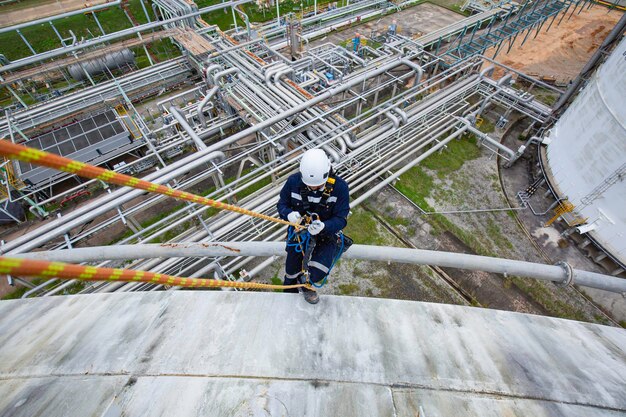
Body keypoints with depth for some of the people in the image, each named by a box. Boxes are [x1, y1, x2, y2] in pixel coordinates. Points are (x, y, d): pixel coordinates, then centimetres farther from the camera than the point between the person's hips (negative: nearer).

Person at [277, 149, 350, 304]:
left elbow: (341, 219, -19)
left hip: (327, 233, -1)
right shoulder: (293, 181, -18)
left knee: (318, 272, -19)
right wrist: (289, 214, -30)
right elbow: (282, 204, -5)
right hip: (299, 229, 2)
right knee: (291, 272, 14)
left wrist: (324, 226, -40)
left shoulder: (340, 187, -23)